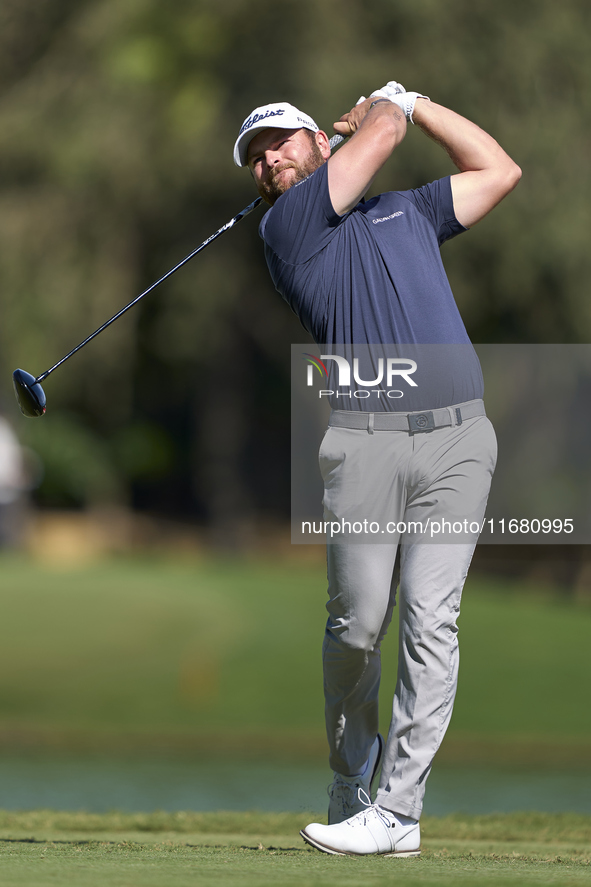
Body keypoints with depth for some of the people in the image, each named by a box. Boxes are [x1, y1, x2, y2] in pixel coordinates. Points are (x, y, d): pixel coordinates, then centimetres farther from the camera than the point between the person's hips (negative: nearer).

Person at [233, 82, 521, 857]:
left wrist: (407, 100, 27)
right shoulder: (286, 226, 6)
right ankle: (350, 787, 20)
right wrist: (382, 108, 27)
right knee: (357, 624, -2)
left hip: (457, 436, 2)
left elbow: (499, 171, 28)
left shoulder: (408, 212, 24)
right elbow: (381, 133, 5)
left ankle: (398, 811, -9)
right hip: (364, 439, -2)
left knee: (430, 620, -8)